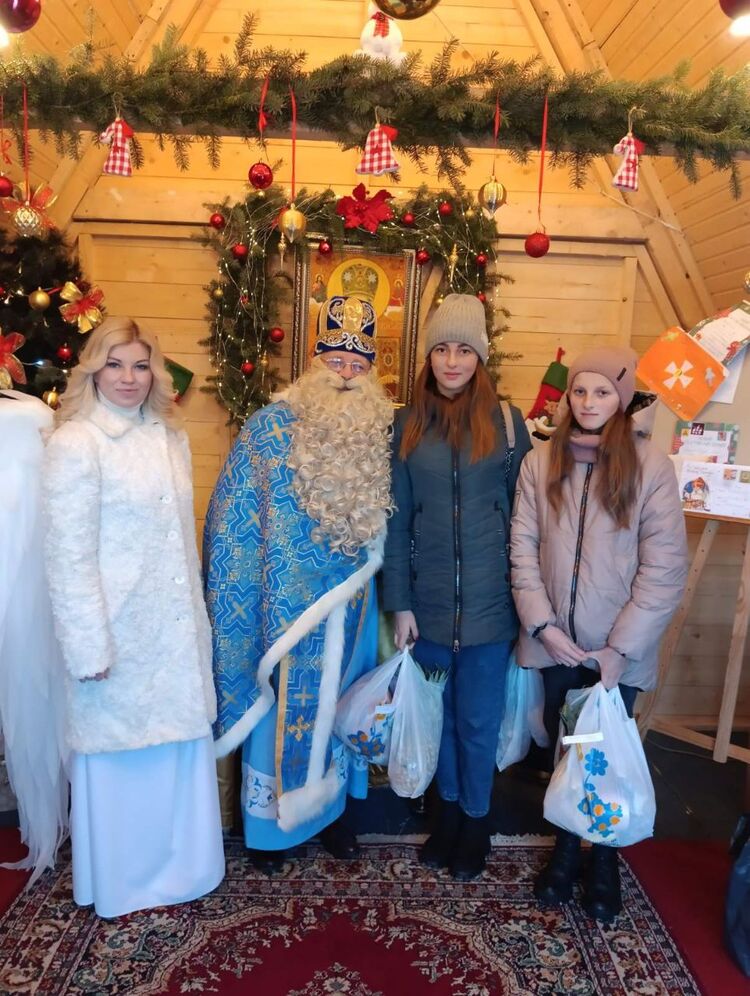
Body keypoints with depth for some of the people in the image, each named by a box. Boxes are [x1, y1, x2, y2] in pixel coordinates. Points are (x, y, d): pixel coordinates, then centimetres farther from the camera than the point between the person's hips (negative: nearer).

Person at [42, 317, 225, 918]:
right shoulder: (75, 443, -12)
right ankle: (122, 885, 35)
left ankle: (177, 868, 40)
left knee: (181, 746, 17)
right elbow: (70, 556, -15)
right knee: (120, 758, 12)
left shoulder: (170, 436, 7)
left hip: (177, 629, 6)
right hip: (118, 633, -6)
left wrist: (197, 616, 14)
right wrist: (90, 648, -16)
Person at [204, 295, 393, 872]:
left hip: (349, 607, 4)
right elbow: (233, 521, -7)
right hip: (285, 606, -3)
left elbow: (386, 525, 9)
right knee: (281, 707, 11)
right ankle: (268, 825, 33)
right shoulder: (272, 427, -9)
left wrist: (380, 594, 8)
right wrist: (238, 597, -8)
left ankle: (329, 808, 41)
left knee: (335, 703, 19)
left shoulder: (382, 432, 1)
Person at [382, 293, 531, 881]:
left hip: (489, 605, -1)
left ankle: (476, 821, 34)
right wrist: (400, 604, -1)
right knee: (439, 714, 16)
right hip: (429, 603, 2)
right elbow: (397, 521, 2)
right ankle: (448, 810, 39)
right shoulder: (408, 426, 2)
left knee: (479, 720, 10)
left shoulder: (506, 423, -1)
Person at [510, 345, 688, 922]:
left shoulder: (650, 466, -8)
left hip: (618, 649, -2)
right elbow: (523, 547, -1)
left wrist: (621, 647, -12)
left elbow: (666, 568, -9)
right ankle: (566, 852, 37)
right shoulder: (541, 463, -1)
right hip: (556, 642, 2)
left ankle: (604, 862, 34)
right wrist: (542, 624, -9)